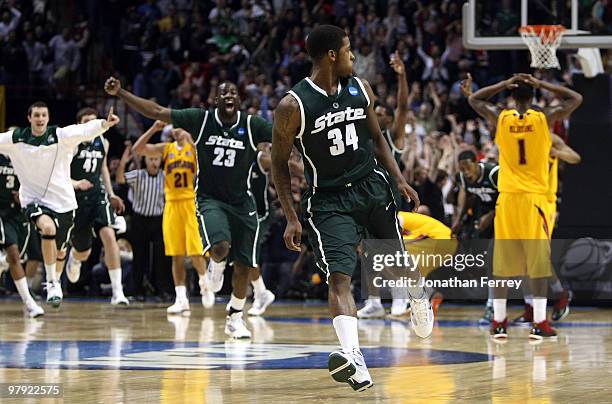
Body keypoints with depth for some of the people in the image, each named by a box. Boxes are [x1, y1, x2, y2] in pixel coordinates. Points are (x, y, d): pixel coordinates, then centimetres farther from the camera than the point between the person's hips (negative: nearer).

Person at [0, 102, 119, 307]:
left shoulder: (61, 136, -11)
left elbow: (86, 130, -27)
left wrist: (104, 124, -46)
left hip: (63, 202, 1)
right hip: (34, 201, -1)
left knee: (60, 252, 14)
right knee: (48, 228, -33)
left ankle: (56, 281, 48)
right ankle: (51, 283, -19)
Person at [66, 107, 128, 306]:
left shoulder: (103, 143, 5)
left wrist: (111, 195, 17)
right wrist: (76, 183, -27)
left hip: (98, 196, 2)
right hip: (77, 200, -2)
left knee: (108, 234, -24)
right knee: (83, 253, 10)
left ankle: (117, 291, -25)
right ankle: (74, 257, 54)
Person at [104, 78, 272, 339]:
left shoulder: (252, 125, -5)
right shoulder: (201, 119, -8)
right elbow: (155, 112, -9)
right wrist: (120, 93, -15)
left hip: (242, 203, 2)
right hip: (209, 198, -2)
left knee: (243, 264, 4)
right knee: (220, 246, -30)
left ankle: (235, 317, 25)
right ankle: (216, 265, 8)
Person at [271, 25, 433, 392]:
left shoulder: (360, 89, 0)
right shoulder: (293, 106, -15)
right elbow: (279, 164, -7)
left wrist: (399, 179, 2)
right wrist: (292, 219, -11)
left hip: (371, 185, 5)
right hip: (329, 199, -4)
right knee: (339, 277, -18)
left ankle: (419, 299, 51)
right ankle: (354, 358, -29)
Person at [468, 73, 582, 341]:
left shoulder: (500, 118, -1)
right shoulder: (544, 118, -4)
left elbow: (473, 99, 17)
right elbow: (576, 99, 8)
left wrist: (504, 84, 10)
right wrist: (541, 85, 6)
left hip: (507, 198, 2)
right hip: (535, 198, -2)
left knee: (502, 261, 6)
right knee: (539, 261, 0)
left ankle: (498, 323, 7)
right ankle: (539, 323, -4)